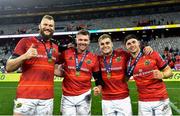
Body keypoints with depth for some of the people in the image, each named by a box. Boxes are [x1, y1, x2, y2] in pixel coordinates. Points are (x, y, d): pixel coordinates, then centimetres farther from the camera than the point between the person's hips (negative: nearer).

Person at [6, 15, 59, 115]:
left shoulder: (55, 48, 12)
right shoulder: (26, 42, 0)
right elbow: (9, 68, -3)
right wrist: (25, 56, -17)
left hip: (47, 98, 4)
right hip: (26, 96, -3)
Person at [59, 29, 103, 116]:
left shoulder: (93, 58, 0)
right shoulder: (66, 53, -2)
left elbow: (98, 76, 8)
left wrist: (99, 87, -9)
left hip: (84, 96, 1)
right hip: (67, 96, 0)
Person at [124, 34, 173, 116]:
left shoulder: (153, 55, -4)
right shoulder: (129, 63, 3)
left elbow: (169, 71, -1)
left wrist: (162, 75, -19)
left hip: (161, 99, -2)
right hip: (143, 102, 2)